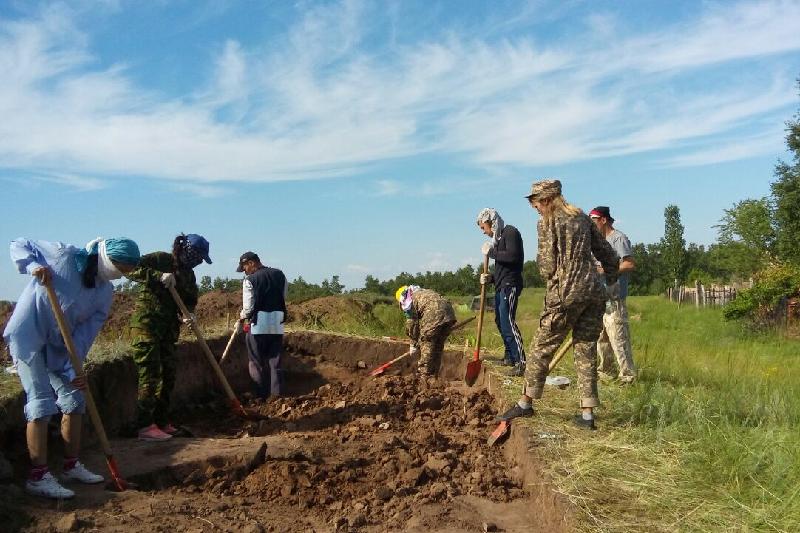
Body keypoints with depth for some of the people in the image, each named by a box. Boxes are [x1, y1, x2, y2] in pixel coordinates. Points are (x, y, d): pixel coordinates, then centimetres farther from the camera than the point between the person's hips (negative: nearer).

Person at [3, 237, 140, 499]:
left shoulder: (105, 292, -2)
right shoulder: (63, 255, -16)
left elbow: (87, 331, -5)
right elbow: (19, 245, -5)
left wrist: (74, 368, -14)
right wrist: (33, 266, -25)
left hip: (58, 345, 7)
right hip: (27, 337, -7)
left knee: (74, 399, 8)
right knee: (41, 402, -11)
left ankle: (71, 466, 22)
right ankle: (38, 476, -4)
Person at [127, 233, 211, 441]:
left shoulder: (188, 274, 12)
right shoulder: (160, 259, -11)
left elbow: (189, 300, 9)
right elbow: (132, 269, -22)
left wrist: (188, 315, -11)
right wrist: (159, 275, -31)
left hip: (168, 328, 9)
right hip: (146, 323, -8)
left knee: (167, 375, 13)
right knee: (151, 374, -9)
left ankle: (162, 422, 24)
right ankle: (145, 427, -5)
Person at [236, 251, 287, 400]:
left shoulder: (250, 280, -8)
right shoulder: (279, 275, 8)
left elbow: (248, 307, -8)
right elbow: (284, 296, 10)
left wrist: (243, 316, 12)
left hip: (258, 326, -4)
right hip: (278, 325, 5)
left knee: (258, 362, 7)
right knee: (275, 362, 10)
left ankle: (262, 396, 9)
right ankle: (276, 394, 11)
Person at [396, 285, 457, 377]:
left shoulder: (408, 300, 13)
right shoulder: (424, 292, 36)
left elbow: (412, 324, 9)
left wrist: (414, 345, 18)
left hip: (435, 315, -8)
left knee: (426, 344, 4)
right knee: (438, 346, 18)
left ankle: (424, 375, 6)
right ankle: (433, 375, 25)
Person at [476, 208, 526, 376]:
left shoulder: (510, 232, -7)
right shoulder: (498, 238, 18)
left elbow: (512, 256, -24)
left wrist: (491, 252, -13)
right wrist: (490, 278, 6)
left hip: (509, 286, -10)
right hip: (500, 287, 10)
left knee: (508, 322, -15)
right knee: (500, 322, 15)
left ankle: (521, 361, -13)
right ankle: (510, 357, 27)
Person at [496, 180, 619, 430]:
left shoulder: (547, 222, -3)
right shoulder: (582, 218, 14)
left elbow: (548, 266, -9)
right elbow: (609, 256, 15)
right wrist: (609, 283, 27)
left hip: (565, 294, -6)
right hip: (594, 292, 6)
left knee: (542, 348, 6)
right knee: (586, 351, 9)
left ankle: (526, 403, 16)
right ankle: (587, 414, 11)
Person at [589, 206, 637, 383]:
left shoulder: (619, 238, -9)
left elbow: (630, 264, -17)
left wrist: (605, 270, -19)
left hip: (614, 298, -10)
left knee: (618, 336, -10)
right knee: (600, 335, 14)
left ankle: (628, 374, -5)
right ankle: (606, 370, 24)